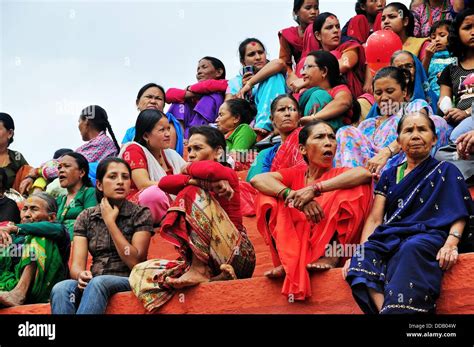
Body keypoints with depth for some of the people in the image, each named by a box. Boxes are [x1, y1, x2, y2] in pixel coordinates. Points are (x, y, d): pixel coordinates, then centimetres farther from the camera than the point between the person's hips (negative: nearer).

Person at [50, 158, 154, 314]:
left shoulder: (141, 214, 4)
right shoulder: (86, 217, 12)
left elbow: (135, 262, -8)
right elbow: (76, 265, 1)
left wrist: (110, 222, -6)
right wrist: (81, 275, -24)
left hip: (128, 282, -3)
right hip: (93, 284, 3)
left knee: (98, 282, -37)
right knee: (61, 288, -31)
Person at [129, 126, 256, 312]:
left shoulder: (228, 175, 3)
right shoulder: (198, 185, 22)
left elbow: (211, 170, -23)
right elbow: (164, 183, 1)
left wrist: (189, 168, 0)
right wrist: (194, 180, -17)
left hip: (236, 257, -7)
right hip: (208, 261, 7)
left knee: (194, 193, -21)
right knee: (141, 272, -9)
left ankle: (199, 270, -25)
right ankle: (214, 278, -25)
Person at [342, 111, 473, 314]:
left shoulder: (445, 172, 17)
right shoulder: (389, 176, 27)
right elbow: (375, 219, 18)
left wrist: (451, 244, -18)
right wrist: (359, 252, 0)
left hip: (427, 237, -3)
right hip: (390, 239, 4)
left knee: (411, 250, -41)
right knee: (364, 259, -32)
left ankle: (396, 308, -43)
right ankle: (384, 308, -45)